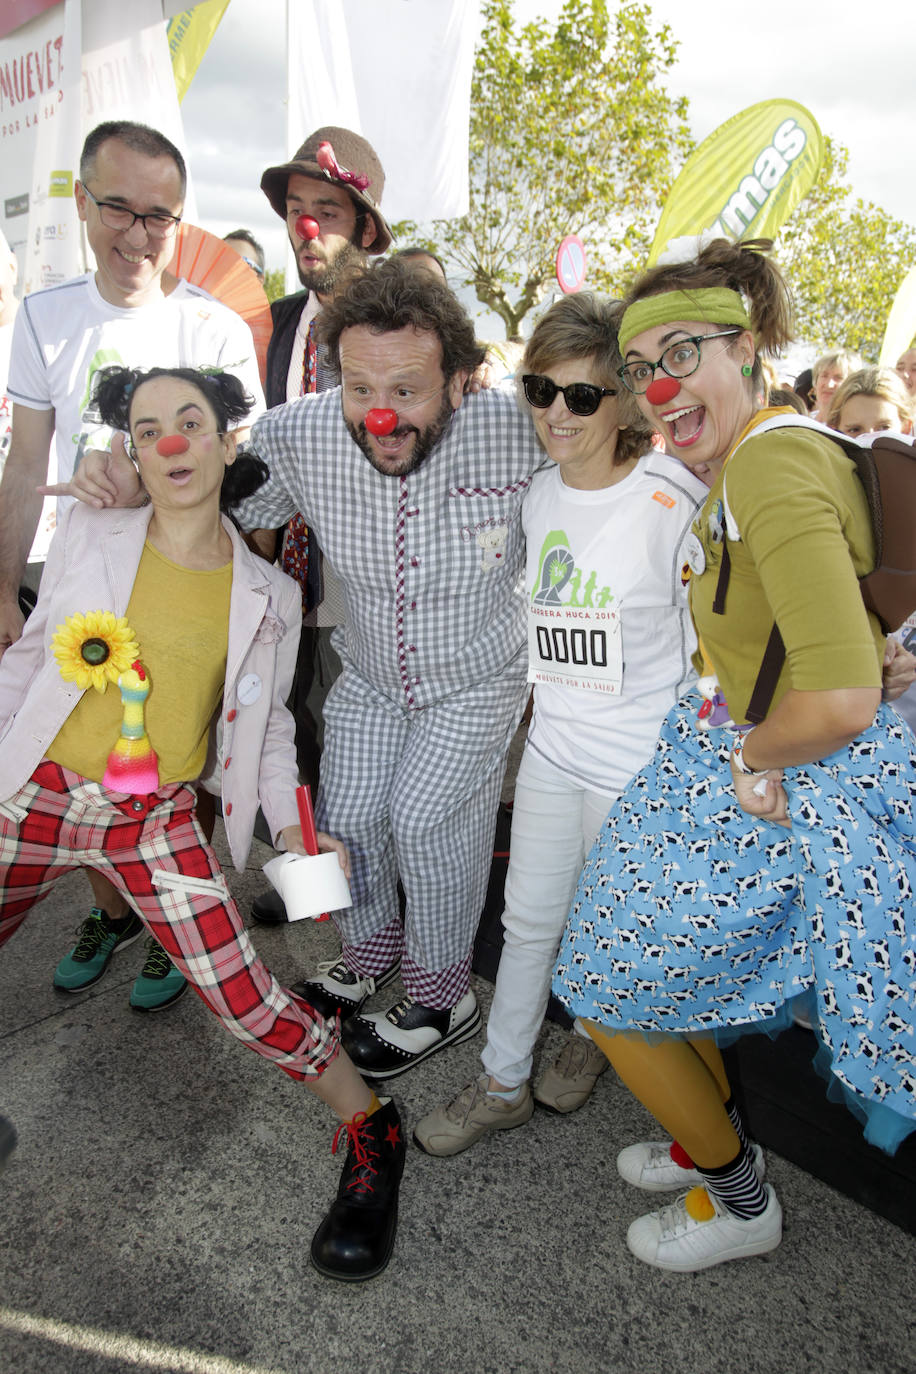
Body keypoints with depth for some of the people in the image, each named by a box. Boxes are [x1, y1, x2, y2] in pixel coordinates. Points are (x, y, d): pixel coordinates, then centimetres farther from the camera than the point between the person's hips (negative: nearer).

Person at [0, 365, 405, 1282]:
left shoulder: (269, 595, 0)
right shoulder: (87, 535, -2)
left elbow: (267, 723, 6)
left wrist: (291, 827, -4)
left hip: (158, 824, -1)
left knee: (244, 999, -8)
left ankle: (371, 1136, 14)